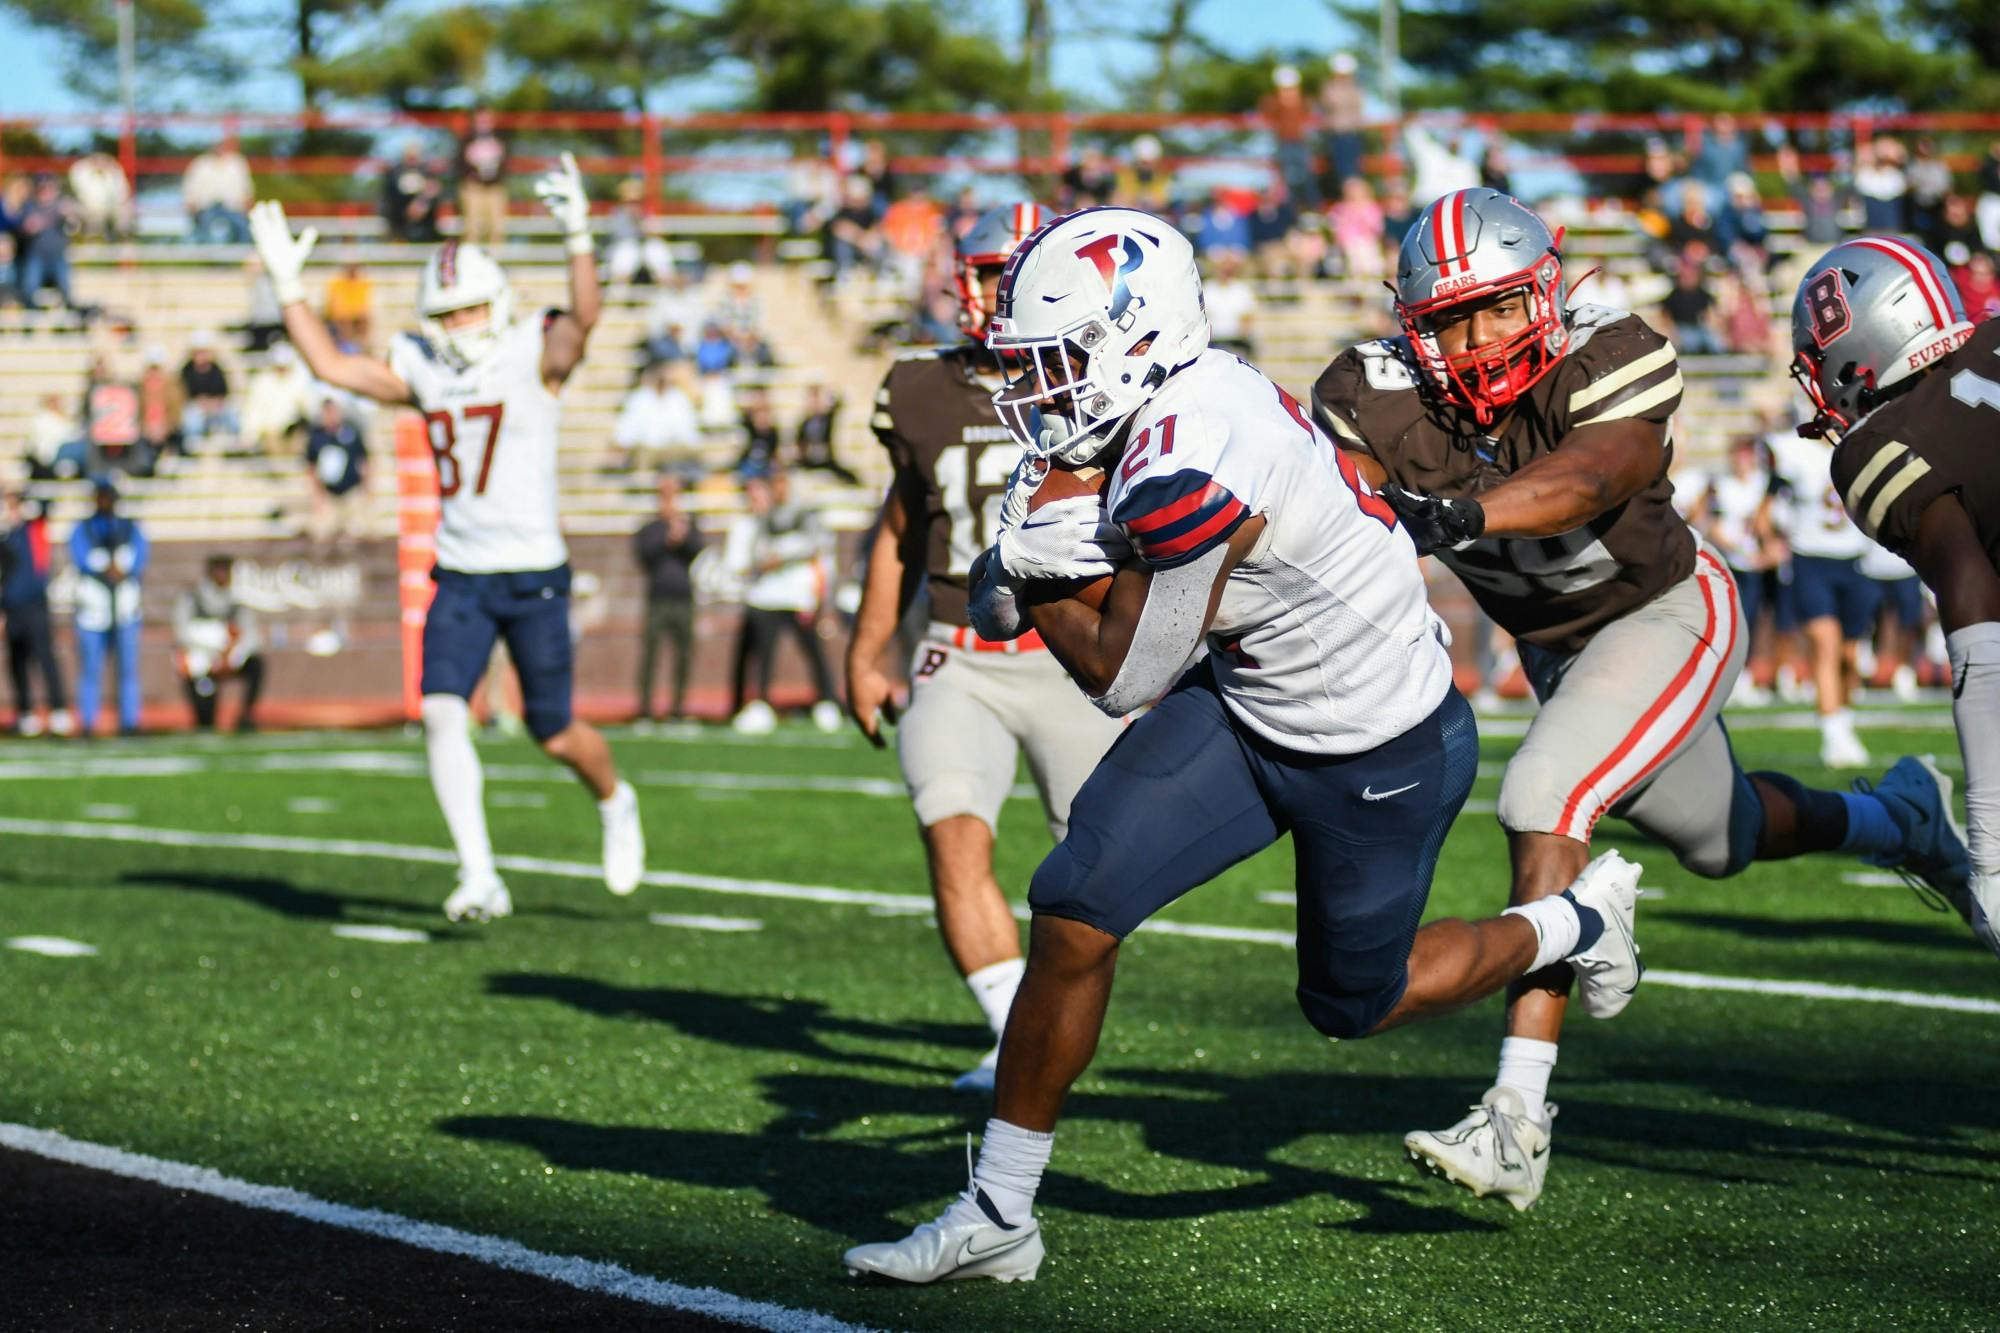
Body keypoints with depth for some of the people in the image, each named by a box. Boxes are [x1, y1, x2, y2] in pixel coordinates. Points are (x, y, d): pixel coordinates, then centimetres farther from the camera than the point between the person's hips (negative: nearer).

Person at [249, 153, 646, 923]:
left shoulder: (534, 358, -7)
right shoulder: (423, 370, 7)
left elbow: (583, 318, -27)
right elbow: (330, 364, 9)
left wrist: (578, 237, -42)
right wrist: (287, 283, 5)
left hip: (534, 575, -4)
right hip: (459, 578, 4)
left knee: (555, 734, 5)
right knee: (441, 715, -13)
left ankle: (614, 804, 39)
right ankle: (480, 880, -12)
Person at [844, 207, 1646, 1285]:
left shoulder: (1188, 471, -34)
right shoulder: (1186, 398, -6)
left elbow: (1122, 678, -23)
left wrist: (1028, 580, -10)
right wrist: (1075, 548, -10)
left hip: (1378, 754, -8)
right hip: (1245, 704, 8)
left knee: (1354, 1005, 15)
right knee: (1075, 910, -8)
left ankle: (1574, 923, 42)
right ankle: (996, 1216, 0)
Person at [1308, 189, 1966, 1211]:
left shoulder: (1610, 363, -32)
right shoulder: (1380, 397, -18)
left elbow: (1584, 479, -51)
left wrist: (1460, 513, -68)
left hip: (1666, 617, -6)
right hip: (1554, 647, 6)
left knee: (1544, 799, -27)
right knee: (1720, 838, 24)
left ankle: (1518, 1119, -29)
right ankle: (1899, 821, 57)